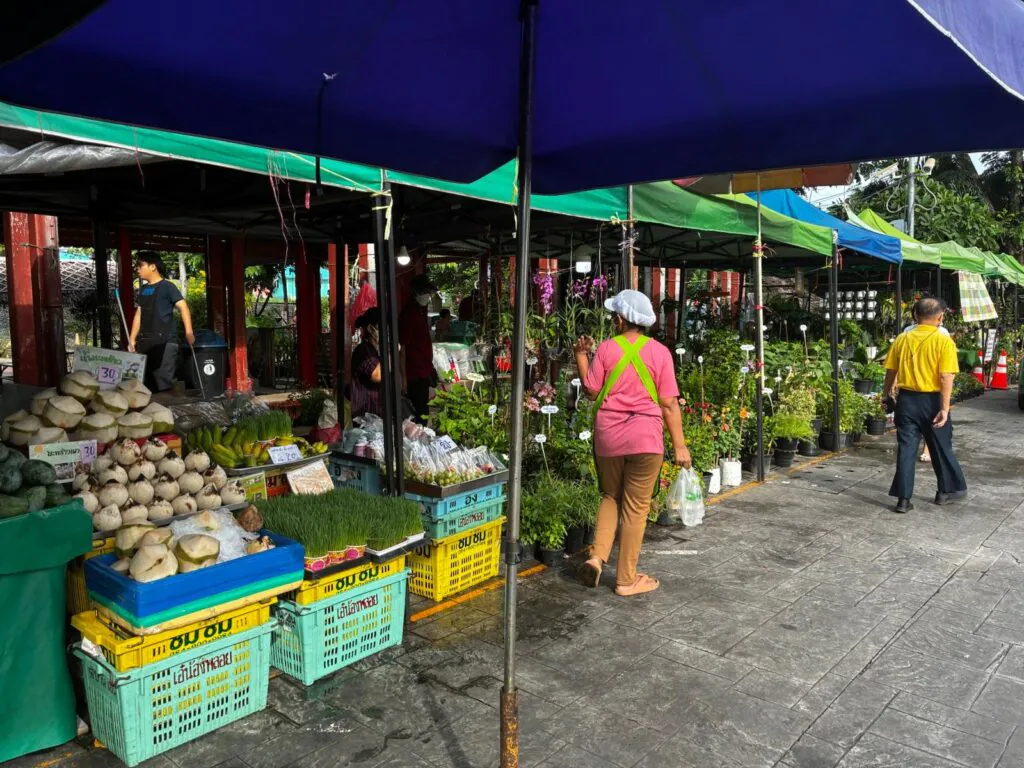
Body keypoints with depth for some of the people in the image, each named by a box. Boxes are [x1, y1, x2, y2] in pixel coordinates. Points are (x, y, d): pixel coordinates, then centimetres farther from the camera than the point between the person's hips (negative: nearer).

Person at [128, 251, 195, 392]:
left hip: (165, 342, -7)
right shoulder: (142, 290, 17)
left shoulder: (167, 286, -3)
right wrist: (132, 339, 13)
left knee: (163, 382, -10)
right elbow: (138, 315, 19)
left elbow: (183, 307, -12)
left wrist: (188, 331, -24)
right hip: (144, 342, 7)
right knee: (144, 381, 8)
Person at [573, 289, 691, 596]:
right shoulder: (659, 352, -4)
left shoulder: (606, 349, -3)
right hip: (645, 438, -1)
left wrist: (581, 356, 12)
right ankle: (626, 579, 16)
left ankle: (597, 556, 8)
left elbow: (592, 392, 2)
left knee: (610, 497, 22)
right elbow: (669, 404, -4)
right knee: (635, 507, 8)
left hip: (608, 435, 2)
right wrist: (680, 445, 1)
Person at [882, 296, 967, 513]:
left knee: (906, 449, 5)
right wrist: (944, 408, -14)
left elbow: (890, 371, 7)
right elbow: (946, 377, -15)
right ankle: (950, 490, 31)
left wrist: (887, 394, 24)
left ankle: (903, 499, 5)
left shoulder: (902, 339, 1)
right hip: (932, 400, -2)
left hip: (907, 399, 2)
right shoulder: (943, 340, -10)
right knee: (941, 448, 15)